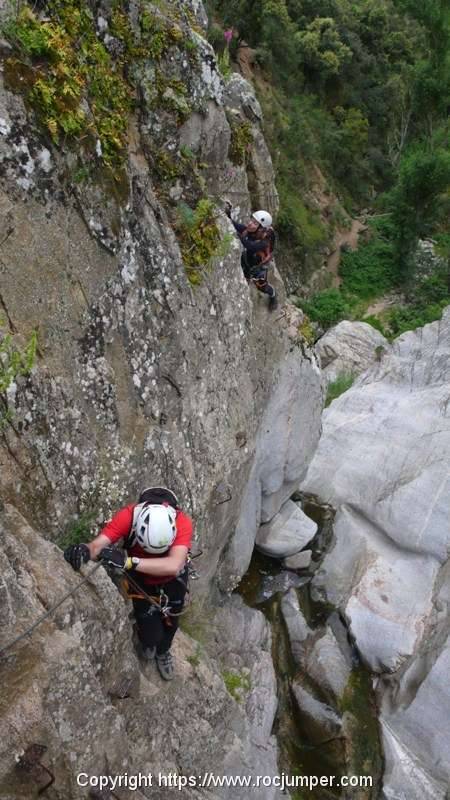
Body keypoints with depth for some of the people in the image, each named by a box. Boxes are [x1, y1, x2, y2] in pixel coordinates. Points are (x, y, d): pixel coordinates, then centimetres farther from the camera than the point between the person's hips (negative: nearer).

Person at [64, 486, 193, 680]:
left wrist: (129, 561, -61)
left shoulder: (182, 523, -40)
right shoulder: (129, 516, -36)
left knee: (169, 622, 20)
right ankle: (147, 642, 39)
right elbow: (98, 543, -41)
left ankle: (163, 651, 57)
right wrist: (84, 551, -65)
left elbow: (173, 566, -52)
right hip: (141, 579, 0)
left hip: (172, 580, 0)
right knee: (151, 634, -2)